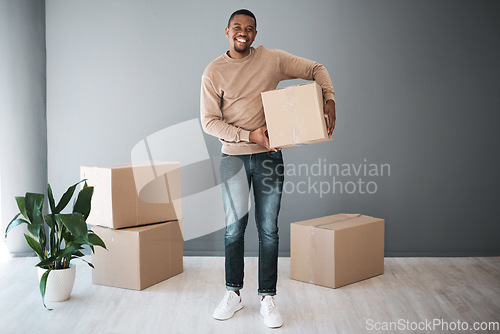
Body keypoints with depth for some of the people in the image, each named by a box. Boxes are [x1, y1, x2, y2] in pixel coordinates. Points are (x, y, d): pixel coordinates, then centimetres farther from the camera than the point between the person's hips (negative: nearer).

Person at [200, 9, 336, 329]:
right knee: (234, 228, 5)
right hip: (233, 157, 0)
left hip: (269, 156, 1)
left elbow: (316, 69, 9)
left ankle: (268, 299, 13)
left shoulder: (272, 59, 2)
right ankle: (234, 294, 22)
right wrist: (249, 136, -15)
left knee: (269, 230, 2)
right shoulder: (214, 71, 0)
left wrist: (329, 99, -10)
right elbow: (209, 121, -4)